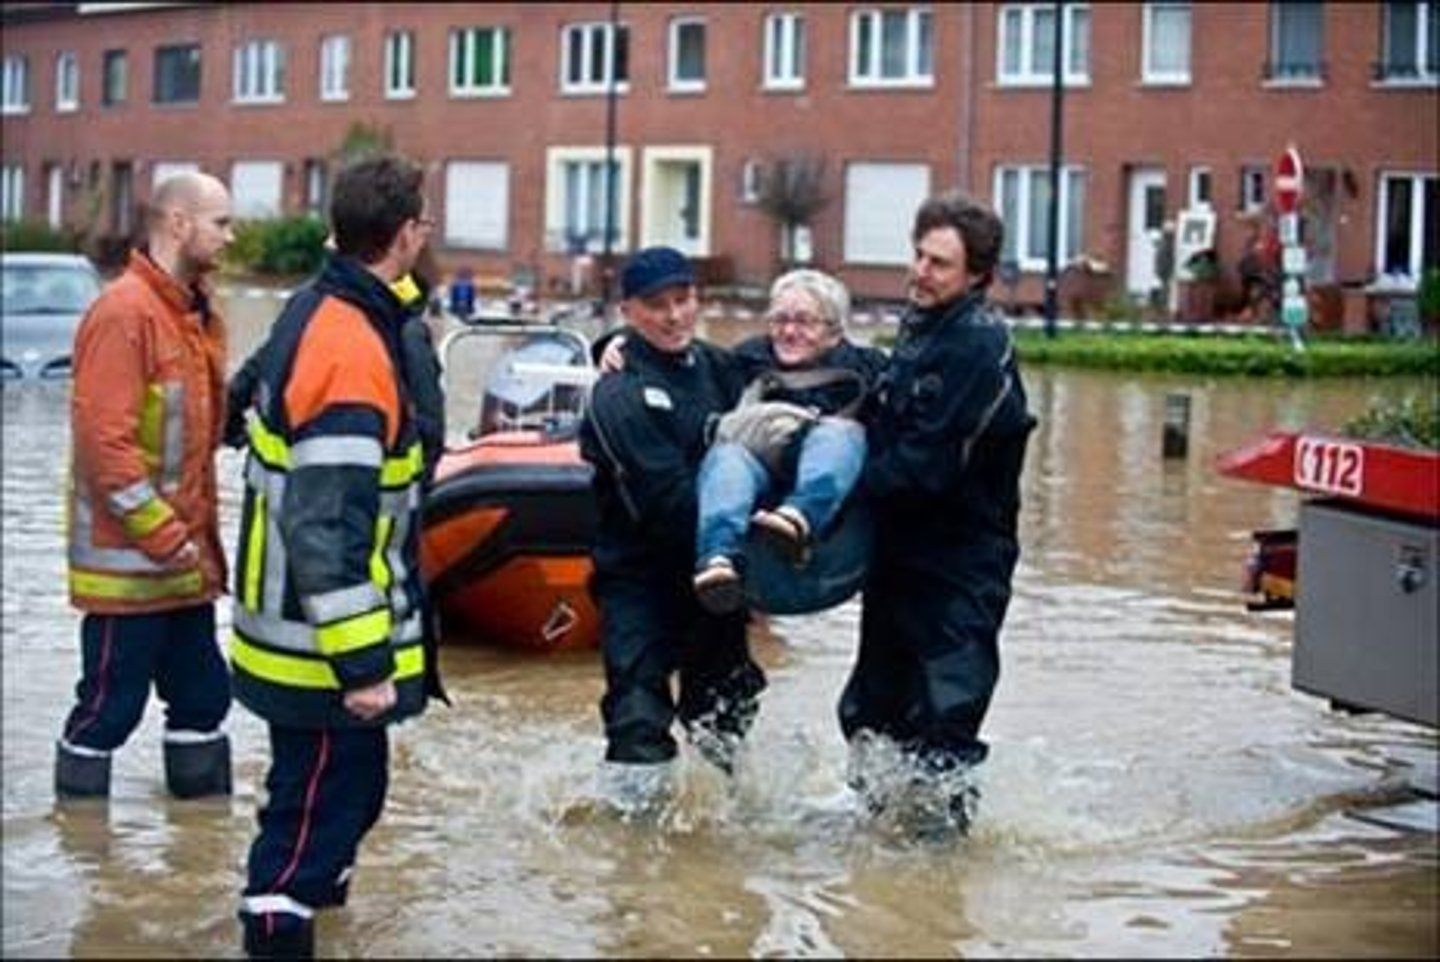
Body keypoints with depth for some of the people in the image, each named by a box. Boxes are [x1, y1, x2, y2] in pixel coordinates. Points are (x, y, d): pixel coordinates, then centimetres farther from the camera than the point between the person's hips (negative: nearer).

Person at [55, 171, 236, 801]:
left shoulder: (197, 315, 13)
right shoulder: (125, 313, -16)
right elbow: (105, 441, -22)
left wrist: (205, 539, 15)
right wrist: (164, 537, -20)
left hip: (186, 561, 9)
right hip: (129, 562, -9)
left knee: (202, 694, 13)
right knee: (111, 702, 0)